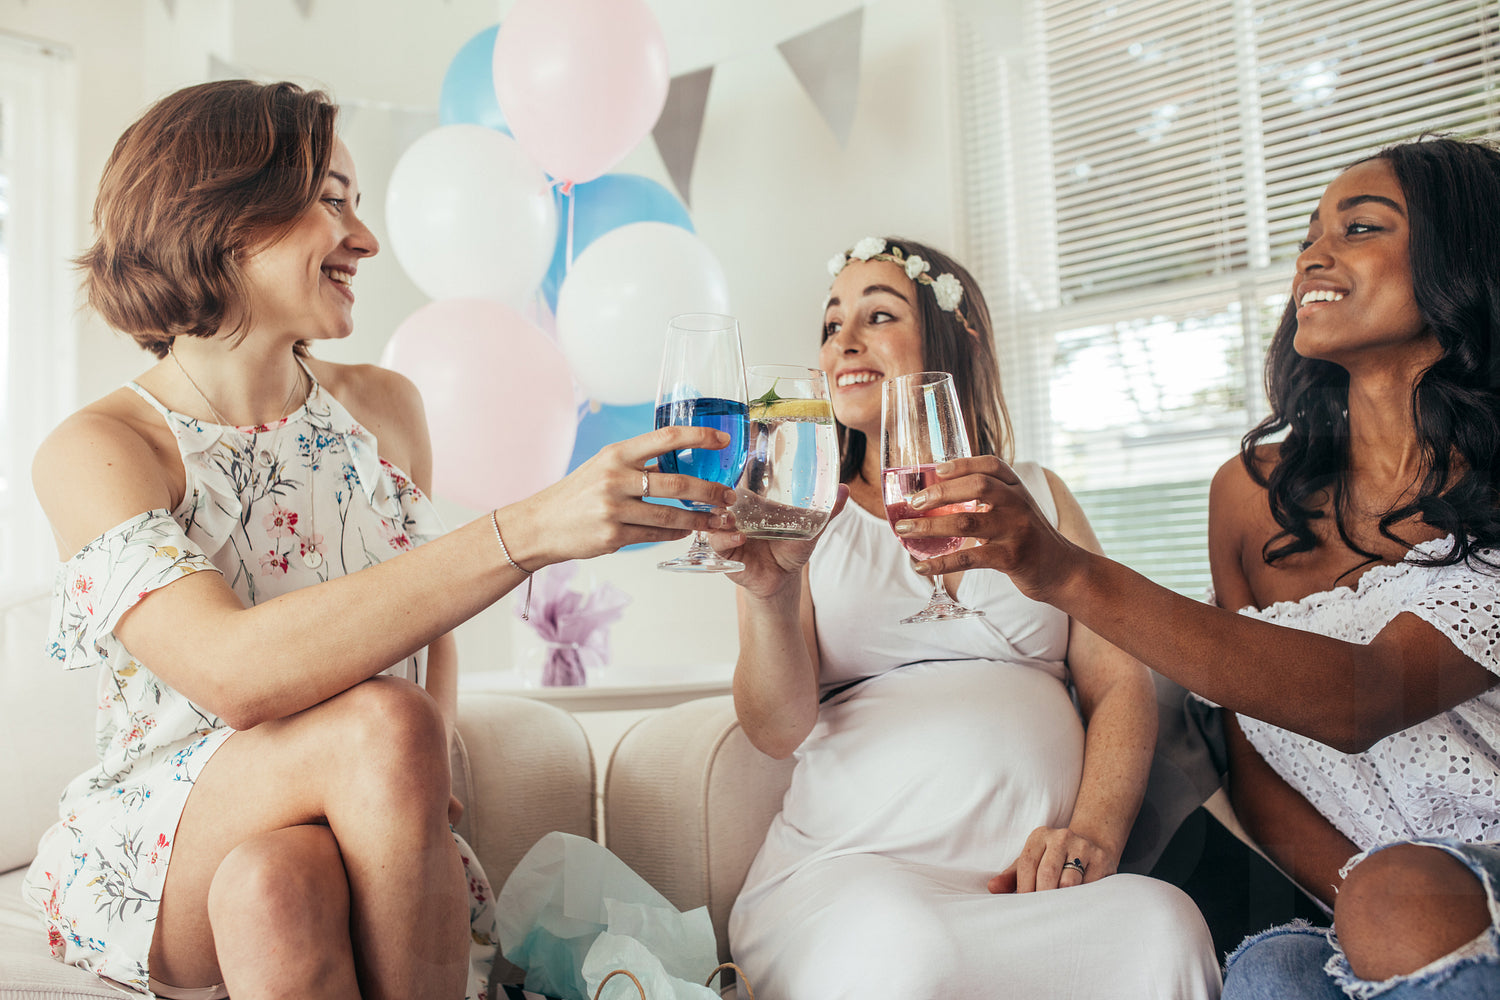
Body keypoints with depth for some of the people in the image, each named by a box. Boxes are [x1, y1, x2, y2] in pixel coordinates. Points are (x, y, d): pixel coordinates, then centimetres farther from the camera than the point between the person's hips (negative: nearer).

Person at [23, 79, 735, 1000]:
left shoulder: (385, 407, 3)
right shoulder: (93, 451, -12)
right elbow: (234, 673, -30)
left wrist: (423, 779, -7)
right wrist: (530, 530, -37)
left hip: (364, 836, 3)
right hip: (158, 860, -2)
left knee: (274, 882, -32)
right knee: (383, 725, -31)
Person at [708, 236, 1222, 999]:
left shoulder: (1035, 495, 20)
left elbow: (1119, 685, 11)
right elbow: (779, 730, 0)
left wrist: (1095, 830, -9)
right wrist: (769, 593, -21)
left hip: (1032, 880, 3)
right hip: (850, 871, -2)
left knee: (1161, 928, -32)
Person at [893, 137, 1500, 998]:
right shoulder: (1253, 489, 4)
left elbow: (1366, 701, -26)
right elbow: (1253, 757, 6)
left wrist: (1072, 575, -35)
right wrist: (1366, 900, -12)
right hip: (1345, 900, 2)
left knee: (1410, 900, -31)